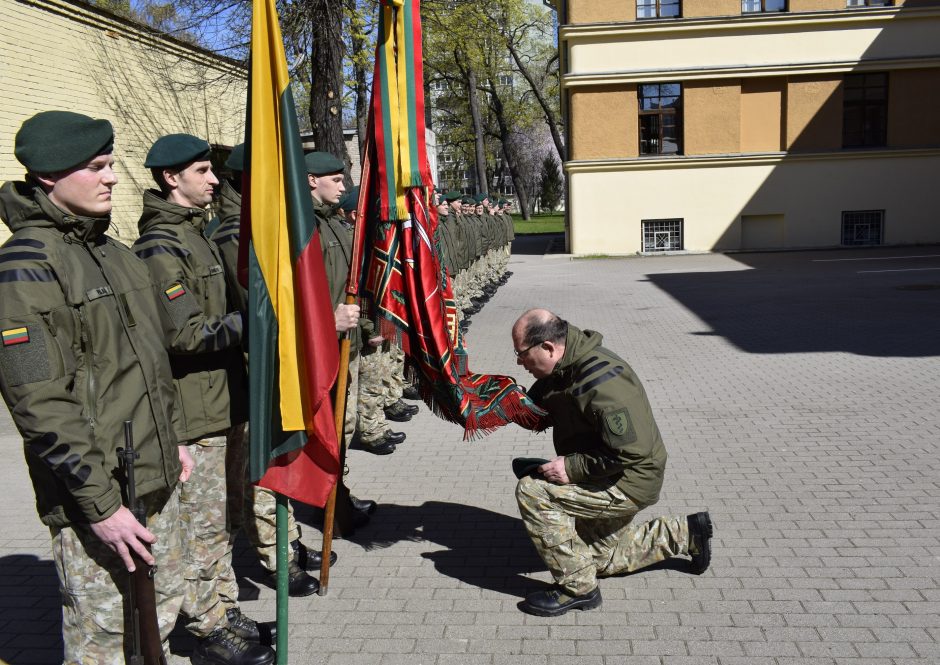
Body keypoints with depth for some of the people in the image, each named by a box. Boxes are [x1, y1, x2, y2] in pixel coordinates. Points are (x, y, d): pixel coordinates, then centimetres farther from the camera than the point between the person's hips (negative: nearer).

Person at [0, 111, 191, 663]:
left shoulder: (113, 252, 12)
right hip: (96, 496, -8)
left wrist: (170, 440, 21)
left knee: (161, 612, 19)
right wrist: (99, 504, -20)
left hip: (156, 480, 8)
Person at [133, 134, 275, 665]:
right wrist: (251, 320, -15)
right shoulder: (160, 248, -16)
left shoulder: (197, 233, 15)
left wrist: (244, 320, 11)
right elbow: (188, 335, -22)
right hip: (192, 415, -10)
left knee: (222, 521, 18)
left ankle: (226, 615, 31)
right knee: (203, 527, 2)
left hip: (221, 404, 10)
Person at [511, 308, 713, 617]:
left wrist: (572, 467, -29)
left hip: (630, 483, -10)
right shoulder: (565, 368, -1)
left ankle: (577, 588, -12)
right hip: (607, 479, 10)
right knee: (604, 557, 25)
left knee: (532, 491, -23)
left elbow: (629, 451, -32)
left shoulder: (600, 382, -32)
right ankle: (685, 533, 32)